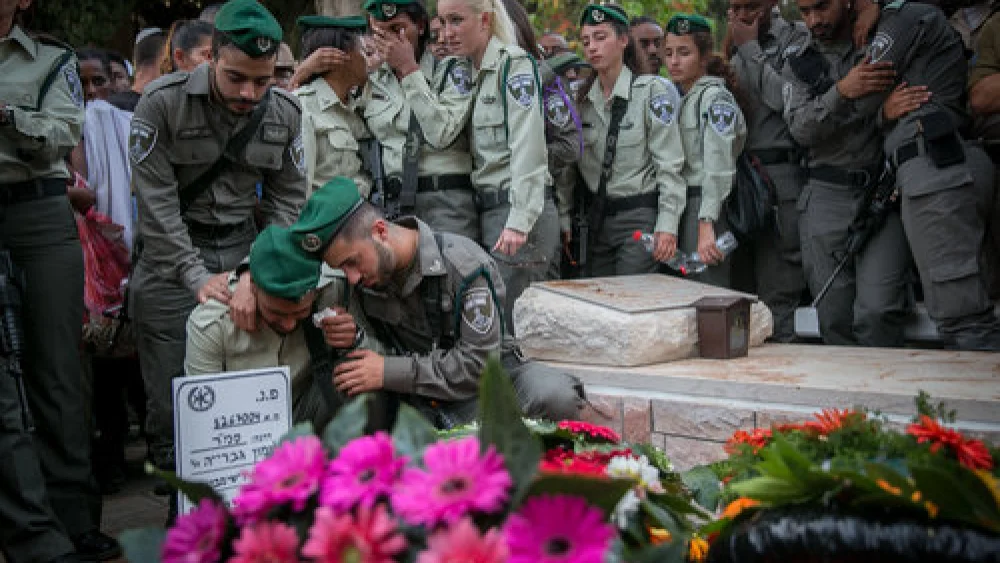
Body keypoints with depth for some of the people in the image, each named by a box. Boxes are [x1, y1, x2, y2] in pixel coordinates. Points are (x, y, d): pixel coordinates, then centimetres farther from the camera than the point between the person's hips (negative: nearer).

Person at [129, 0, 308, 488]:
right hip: (171, 257, -2)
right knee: (171, 397, -2)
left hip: (241, 251, 3)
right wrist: (197, 277, -19)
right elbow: (157, 201, -13)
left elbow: (287, 199, 5)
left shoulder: (284, 113, -2)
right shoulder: (163, 102, -13)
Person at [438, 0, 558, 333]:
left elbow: (527, 147, -17)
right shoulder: (470, 72, 17)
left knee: (507, 327, -7)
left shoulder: (515, 64, -7)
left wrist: (519, 220, -22)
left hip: (518, 209, -8)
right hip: (487, 211, 8)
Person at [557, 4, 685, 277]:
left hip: (639, 216, -5)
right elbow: (568, 165, 12)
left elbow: (669, 164, -10)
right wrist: (563, 218, 6)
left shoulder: (652, 91, -7)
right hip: (594, 218, 5)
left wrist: (667, 225, -15)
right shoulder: (581, 98, 8)